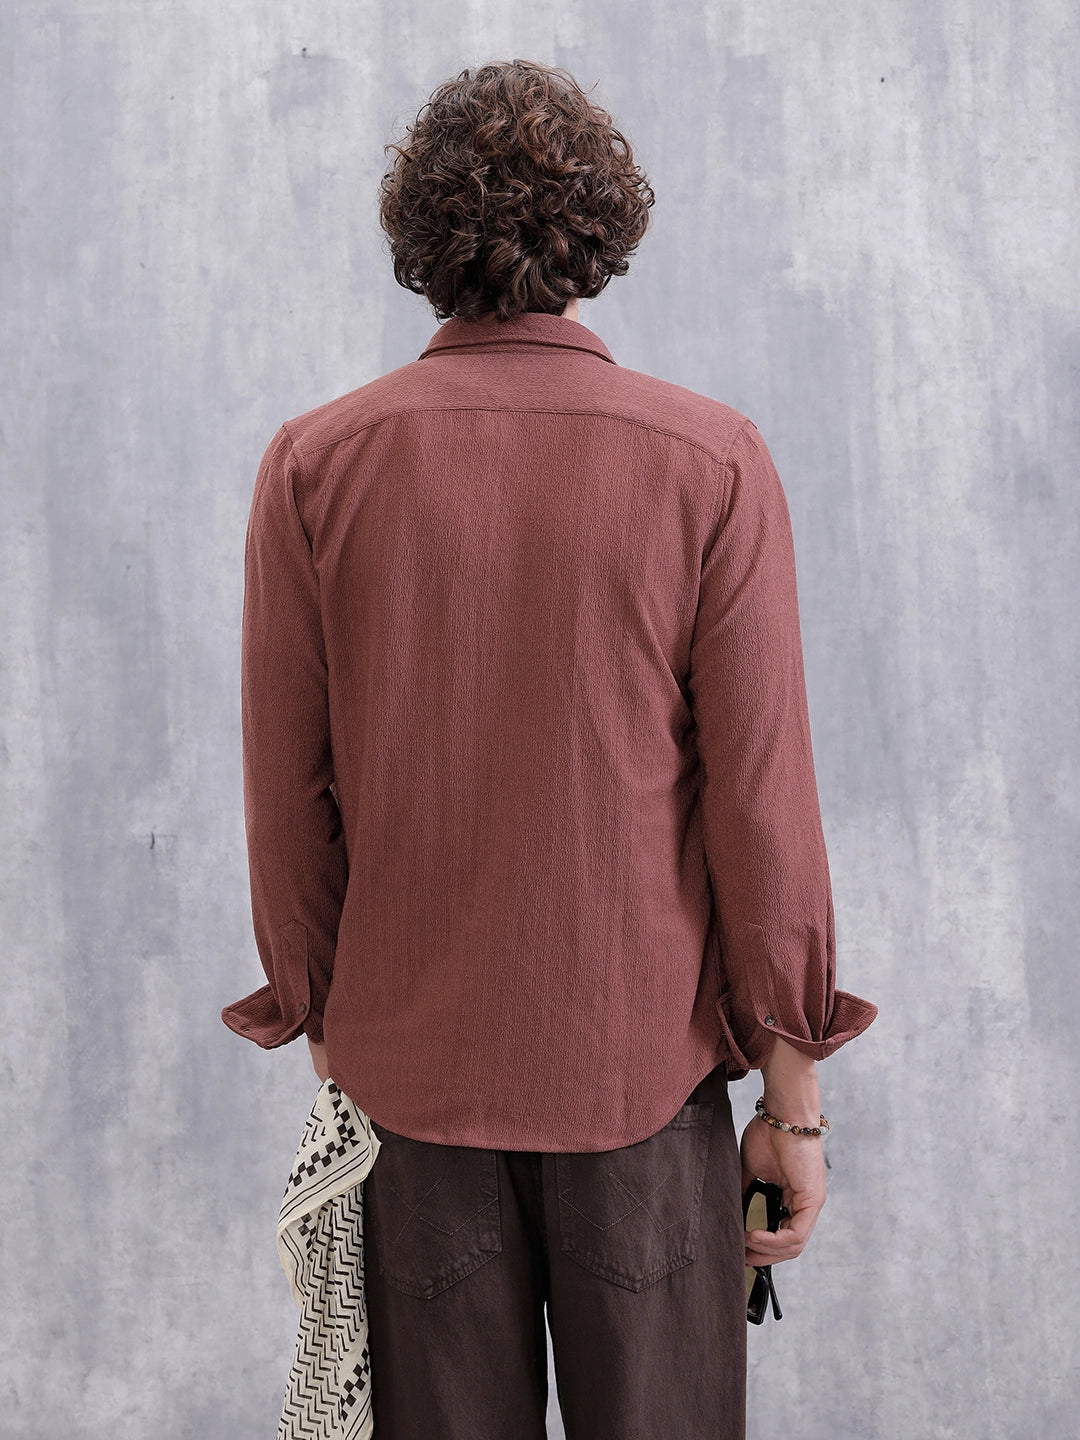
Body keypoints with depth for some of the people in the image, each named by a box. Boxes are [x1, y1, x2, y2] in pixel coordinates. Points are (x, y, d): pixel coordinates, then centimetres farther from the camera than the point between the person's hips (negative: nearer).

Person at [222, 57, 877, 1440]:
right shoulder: (711, 467, -10)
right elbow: (761, 805, -9)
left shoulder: (313, 467, -5)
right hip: (641, 1068, -1)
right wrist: (793, 1099, -1)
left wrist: (323, 1028, 11)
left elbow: (286, 796, -2)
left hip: (409, 1069, 2)